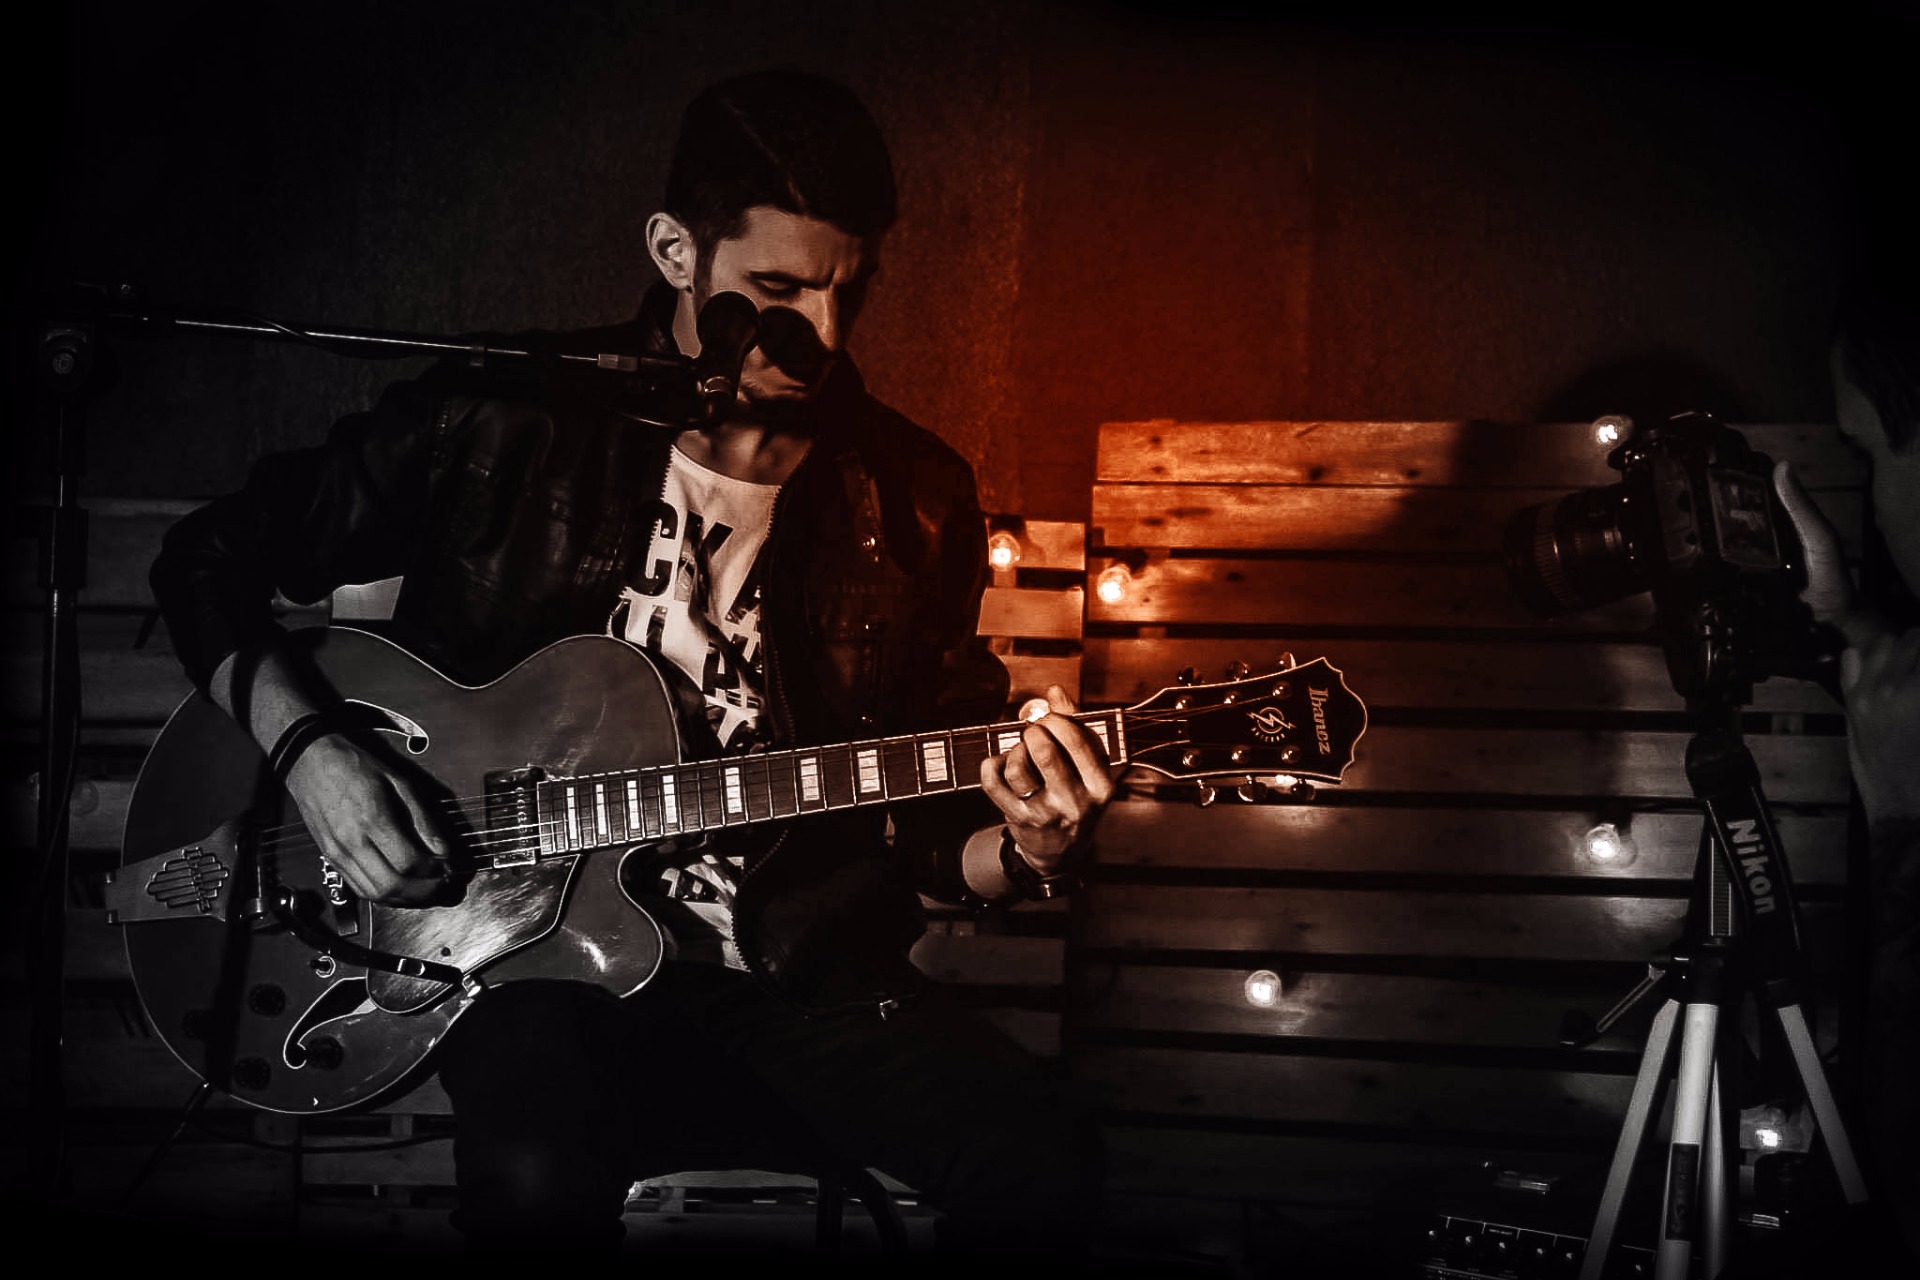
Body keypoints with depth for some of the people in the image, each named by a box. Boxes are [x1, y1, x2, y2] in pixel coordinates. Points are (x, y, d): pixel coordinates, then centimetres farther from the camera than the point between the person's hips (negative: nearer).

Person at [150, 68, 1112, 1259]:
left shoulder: (914, 500, 5)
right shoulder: (495, 423, -2)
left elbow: (934, 824, 10)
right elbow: (211, 559, 7)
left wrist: (1028, 849, -13)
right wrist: (311, 748, -9)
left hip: (803, 970, 3)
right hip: (531, 942, -2)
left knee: (1042, 1165, -23)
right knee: (541, 1174, -36)